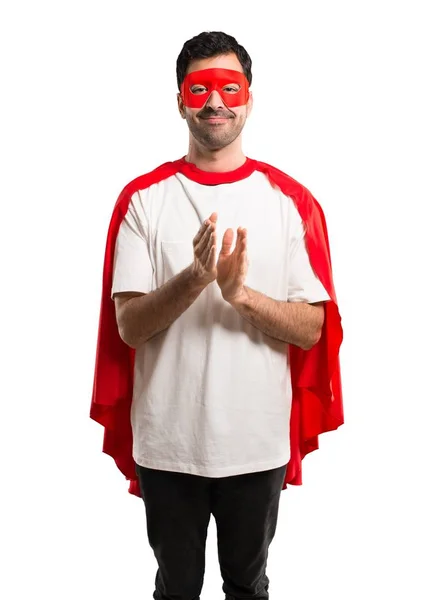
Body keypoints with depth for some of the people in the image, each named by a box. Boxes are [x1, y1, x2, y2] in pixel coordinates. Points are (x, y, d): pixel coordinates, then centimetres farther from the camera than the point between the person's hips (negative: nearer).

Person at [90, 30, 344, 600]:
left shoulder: (290, 200, -4)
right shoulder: (143, 198, -4)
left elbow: (311, 329, -5)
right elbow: (129, 325, -9)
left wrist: (242, 293, -23)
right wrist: (196, 277, -26)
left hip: (259, 442, 0)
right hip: (166, 442, 0)